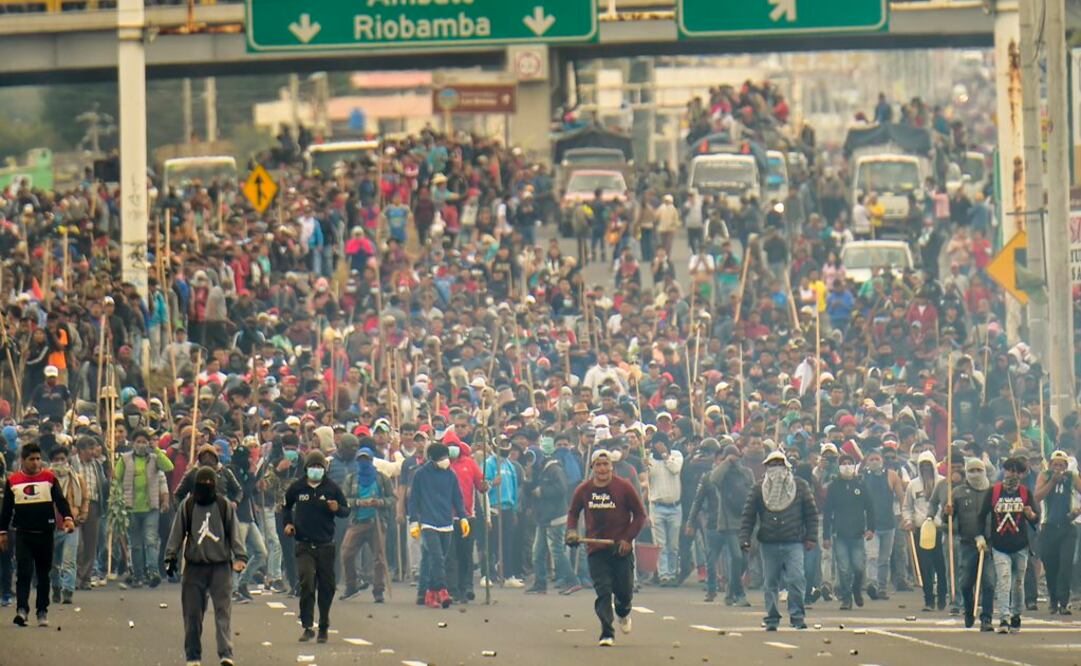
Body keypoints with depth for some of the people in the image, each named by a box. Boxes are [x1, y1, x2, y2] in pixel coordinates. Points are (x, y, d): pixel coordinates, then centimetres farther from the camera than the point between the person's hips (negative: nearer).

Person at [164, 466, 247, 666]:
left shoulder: (225, 507, 3)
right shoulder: (187, 507, 4)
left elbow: (234, 533, 7)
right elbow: (177, 534, 9)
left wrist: (240, 557, -3)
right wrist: (171, 558, 4)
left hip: (221, 566, -1)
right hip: (194, 567, 1)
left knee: (223, 610, -12)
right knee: (192, 613, 4)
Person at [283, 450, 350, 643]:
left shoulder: (331, 488, 2)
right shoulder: (297, 488, 3)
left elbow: (346, 510, 8)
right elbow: (286, 506, 22)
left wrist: (337, 509, -14)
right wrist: (288, 523, 6)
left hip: (326, 545, 1)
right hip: (304, 545, -1)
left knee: (327, 587, 7)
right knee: (306, 583, -14)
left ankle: (323, 627, 21)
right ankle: (307, 627, -11)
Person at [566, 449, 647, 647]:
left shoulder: (624, 487, -5)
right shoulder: (583, 490, 2)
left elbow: (640, 514, 1)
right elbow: (573, 512, 18)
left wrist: (628, 538, -9)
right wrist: (571, 531, -1)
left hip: (621, 548, -1)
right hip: (596, 548, 1)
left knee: (624, 590, 5)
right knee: (603, 591, -10)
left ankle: (623, 612, 40)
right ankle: (607, 634, -9)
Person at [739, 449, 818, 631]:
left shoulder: (800, 486, 5)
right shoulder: (759, 489, 7)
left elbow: (811, 513, 8)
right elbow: (748, 515, 6)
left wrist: (811, 537, 1)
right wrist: (744, 539, -3)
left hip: (794, 543, -2)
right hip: (769, 544, 2)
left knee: (796, 579, -12)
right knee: (770, 583, 5)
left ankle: (797, 616, -5)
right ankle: (772, 619, 13)